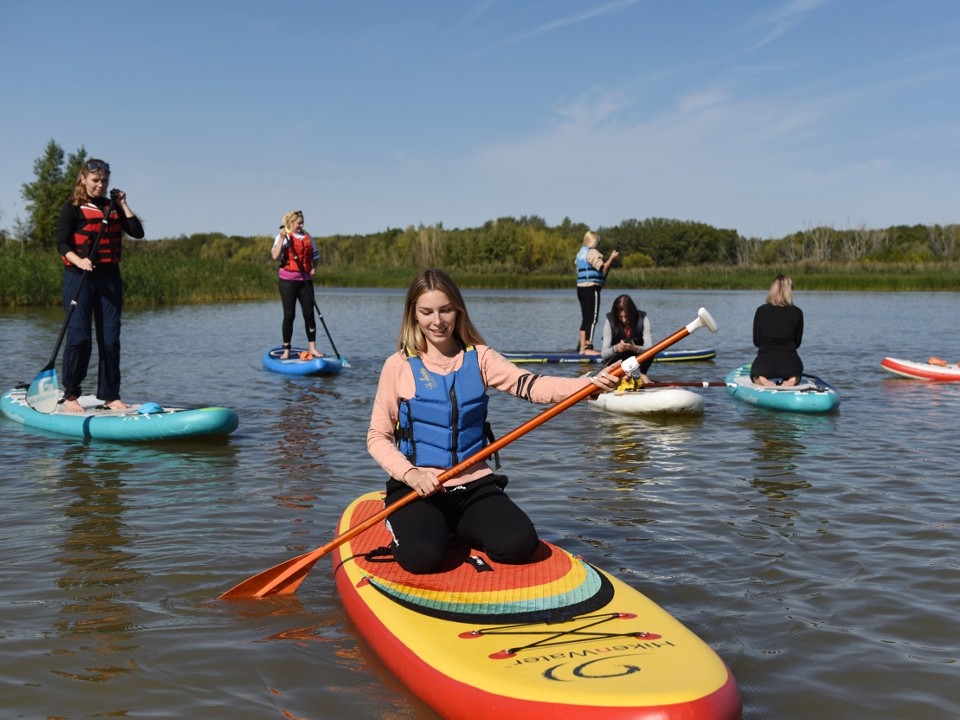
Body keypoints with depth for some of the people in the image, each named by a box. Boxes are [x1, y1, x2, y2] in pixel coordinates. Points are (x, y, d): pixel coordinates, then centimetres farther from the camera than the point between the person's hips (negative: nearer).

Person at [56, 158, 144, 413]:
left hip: (109, 277, 5)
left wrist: (123, 204, 3)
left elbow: (137, 232, 4)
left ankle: (110, 396, 9)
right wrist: (78, 260, -27)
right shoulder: (72, 208, 1)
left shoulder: (113, 207, 15)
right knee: (79, 336, -10)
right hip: (79, 277, -4)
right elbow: (62, 243, -9)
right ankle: (70, 395, 0)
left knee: (110, 338, 3)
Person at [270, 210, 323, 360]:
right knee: (289, 315, -2)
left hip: (305, 280, 4)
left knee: (309, 313, 0)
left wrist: (314, 267, 4)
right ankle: (286, 350, 5)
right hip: (288, 280, -4)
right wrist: (282, 238, -20)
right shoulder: (283, 236, -2)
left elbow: (315, 255, 22)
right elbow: (275, 256, -15)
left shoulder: (307, 236, 13)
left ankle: (312, 348, 6)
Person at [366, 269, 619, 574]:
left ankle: (457, 528, 13)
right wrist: (410, 473, -19)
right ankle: (405, 525, 9)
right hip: (416, 487, -3)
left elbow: (530, 385, -13)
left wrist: (589, 384, -30)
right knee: (423, 557, -29)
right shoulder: (399, 366, -2)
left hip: (473, 483, 3)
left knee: (520, 545, -19)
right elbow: (377, 436, 0)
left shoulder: (479, 357, 4)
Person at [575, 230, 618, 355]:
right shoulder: (592, 252, -9)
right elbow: (603, 269, -15)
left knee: (585, 319, 11)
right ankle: (588, 347, -10)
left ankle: (582, 348, 10)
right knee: (592, 319, -7)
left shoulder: (580, 253, 19)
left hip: (581, 288, 9)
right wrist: (612, 258, -6)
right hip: (591, 289, -9)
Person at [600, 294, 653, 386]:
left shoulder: (642, 319, -21)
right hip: (618, 359, -1)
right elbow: (603, 354, -25)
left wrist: (635, 348, -51)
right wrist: (615, 348, -48)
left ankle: (643, 374, -6)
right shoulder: (610, 321, -21)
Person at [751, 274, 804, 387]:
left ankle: (762, 380, -5)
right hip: (790, 364, 1)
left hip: (764, 363, -1)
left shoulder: (761, 311, -4)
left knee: (755, 374, 33)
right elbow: (797, 342, 6)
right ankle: (791, 380, -3)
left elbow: (756, 341, 2)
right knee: (795, 375, 35)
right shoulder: (797, 313, -4)